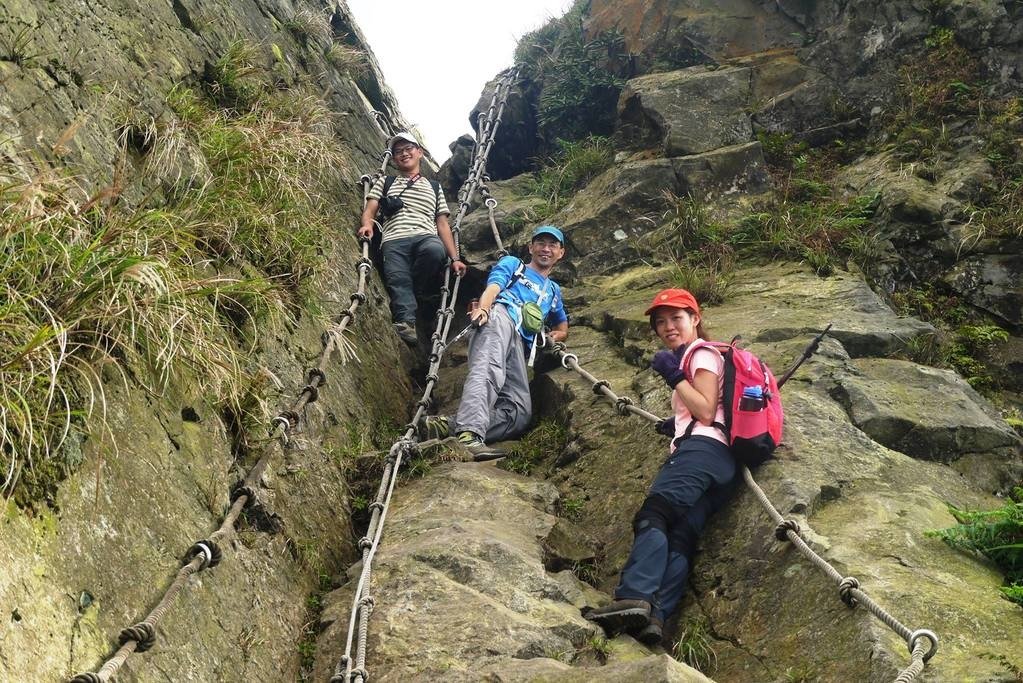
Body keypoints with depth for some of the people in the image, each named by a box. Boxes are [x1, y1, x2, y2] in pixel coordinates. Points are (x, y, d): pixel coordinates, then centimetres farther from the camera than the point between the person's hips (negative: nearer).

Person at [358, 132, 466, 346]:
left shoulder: (434, 188, 30)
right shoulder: (385, 182, 30)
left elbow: (443, 225, 21)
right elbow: (369, 210, 16)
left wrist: (454, 258, 8)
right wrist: (367, 224, -9)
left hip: (426, 237, 0)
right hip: (394, 240, 0)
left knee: (435, 250, -36)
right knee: (398, 279, -29)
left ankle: (411, 296, -17)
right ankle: (406, 322, -48)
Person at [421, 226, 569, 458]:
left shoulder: (553, 290, 44)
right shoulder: (512, 264, 28)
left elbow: (563, 325, 49)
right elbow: (492, 288, 9)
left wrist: (556, 336, 21)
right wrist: (483, 307, -17)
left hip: (520, 342, 5)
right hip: (500, 315, -5)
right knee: (489, 370, -38)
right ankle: (469, 433, -60)